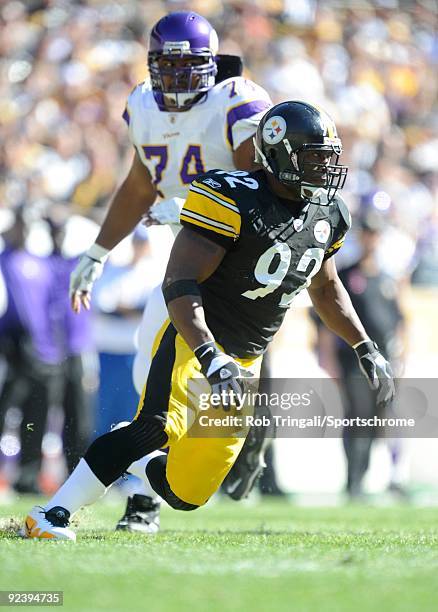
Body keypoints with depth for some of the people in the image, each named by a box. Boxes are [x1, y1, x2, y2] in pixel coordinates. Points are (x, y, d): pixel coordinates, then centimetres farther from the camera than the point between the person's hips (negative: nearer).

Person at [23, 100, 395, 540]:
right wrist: (211, 359, -35)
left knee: (185, 494, 2)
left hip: (243, 363, 7)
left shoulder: (327, 215, 7)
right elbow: (179, 283, -24)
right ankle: (52, 515, -29)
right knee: (157, 428, -35)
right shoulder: (233, 202, -17)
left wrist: (366, 349, 21)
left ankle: (125, 459, 34)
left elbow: (326, 288, 27)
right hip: (194, 342, -7)